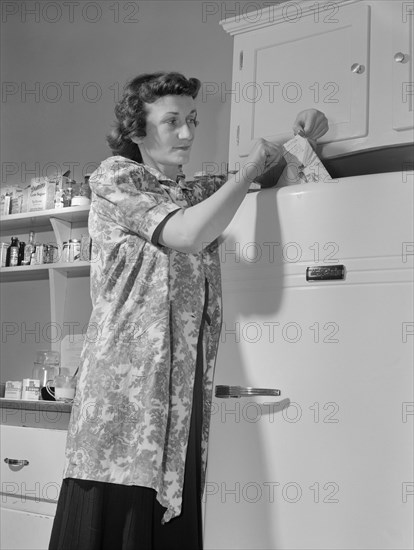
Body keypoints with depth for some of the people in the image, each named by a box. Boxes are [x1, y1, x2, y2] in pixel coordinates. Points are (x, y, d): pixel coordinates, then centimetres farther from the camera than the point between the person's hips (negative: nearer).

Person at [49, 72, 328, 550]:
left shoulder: (199, 193, 22)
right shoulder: (114, 177, 2)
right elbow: (191, 235, -13)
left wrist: (301, 138, 10)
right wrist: (248, 170, -1)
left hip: (186, 394, 6)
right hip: (125, 382, -6)